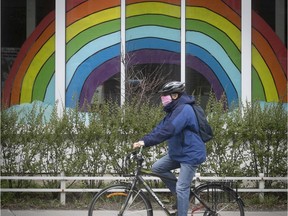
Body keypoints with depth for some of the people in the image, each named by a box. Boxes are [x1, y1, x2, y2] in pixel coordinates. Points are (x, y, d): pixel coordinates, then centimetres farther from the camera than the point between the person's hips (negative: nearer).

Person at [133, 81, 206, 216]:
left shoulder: (183, 109, -21)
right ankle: (180, 196, 14)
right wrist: (143, 141, -6)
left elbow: (167, 130, -31)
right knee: (157, 168, 6)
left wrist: (146, 142, -32)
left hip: (190, 154, -10)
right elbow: (160, 128, 7)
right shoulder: (174, 110, 12)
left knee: (181, 188, -9)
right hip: (178, 152, 10)